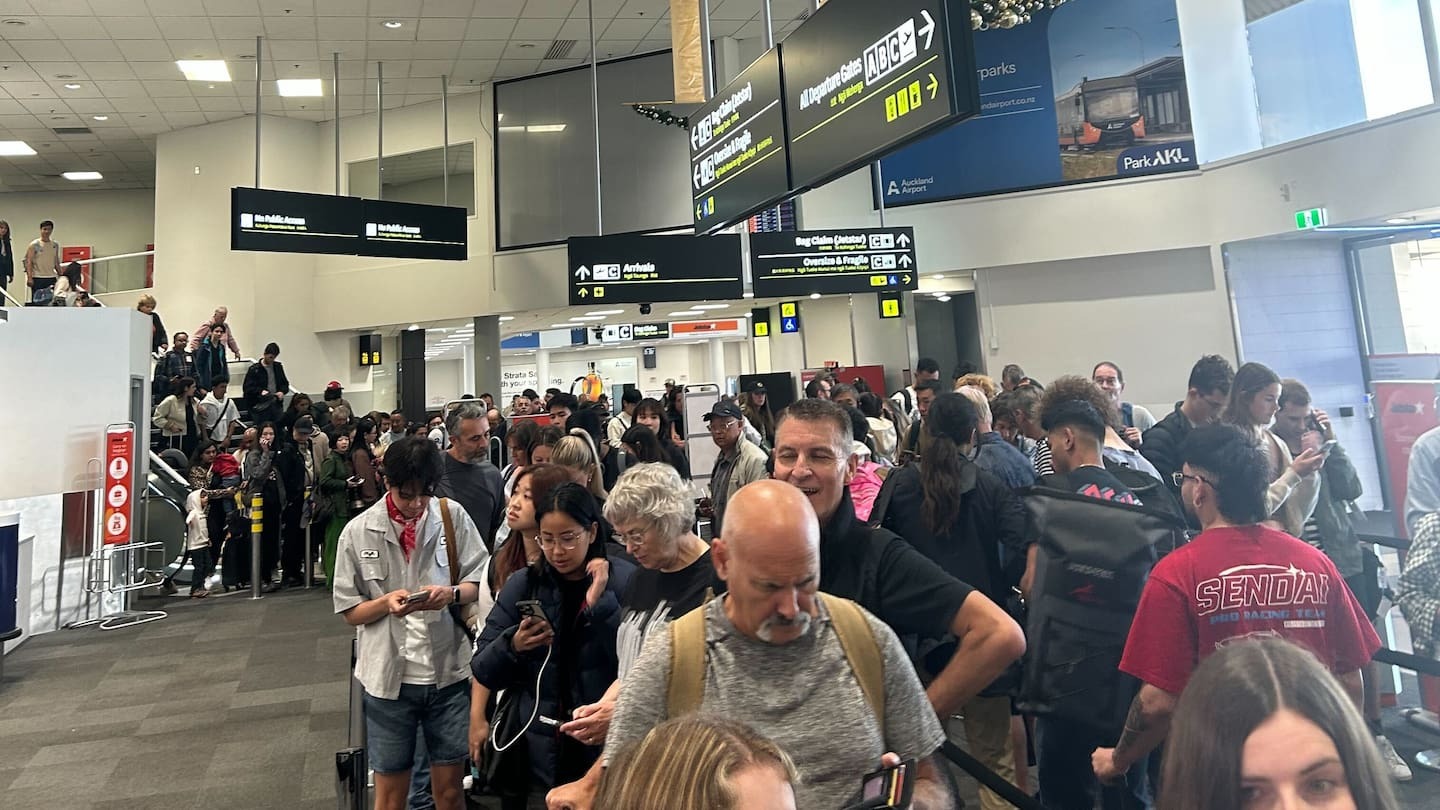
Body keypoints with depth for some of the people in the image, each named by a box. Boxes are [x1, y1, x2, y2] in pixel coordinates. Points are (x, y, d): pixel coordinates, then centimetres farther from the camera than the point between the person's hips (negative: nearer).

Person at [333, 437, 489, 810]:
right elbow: (350, 611, 1)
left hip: (448, 671, 0)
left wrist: (451, 593, -19)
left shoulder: (453, 517, -4)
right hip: (388, 676, 0)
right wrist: (386, 602, -18)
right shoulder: (358, 532, -4)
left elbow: (480, 583, 1)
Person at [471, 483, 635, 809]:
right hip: (535, 754, 2)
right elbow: (483, 672, 1)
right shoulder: (523, 585, 0)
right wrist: (512, 645, -18)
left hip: (604, 748, -2)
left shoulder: (624, 582, -9)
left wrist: (600, 605, -24)